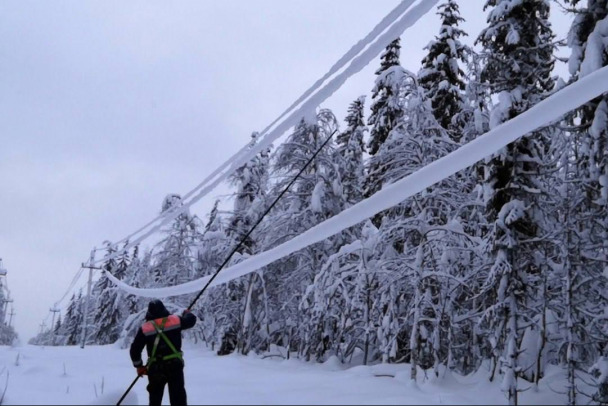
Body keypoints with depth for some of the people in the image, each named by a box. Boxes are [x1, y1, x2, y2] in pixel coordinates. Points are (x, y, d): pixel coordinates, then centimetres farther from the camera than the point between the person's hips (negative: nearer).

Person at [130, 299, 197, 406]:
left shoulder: (145, 328, -1)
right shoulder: (175, 320, -1)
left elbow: (135, 349, 0)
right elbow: (191, 320, 16)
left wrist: (139, 366, 14)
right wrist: (187, 313, 39)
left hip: (155, 368, 1)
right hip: (174, 365, 0)